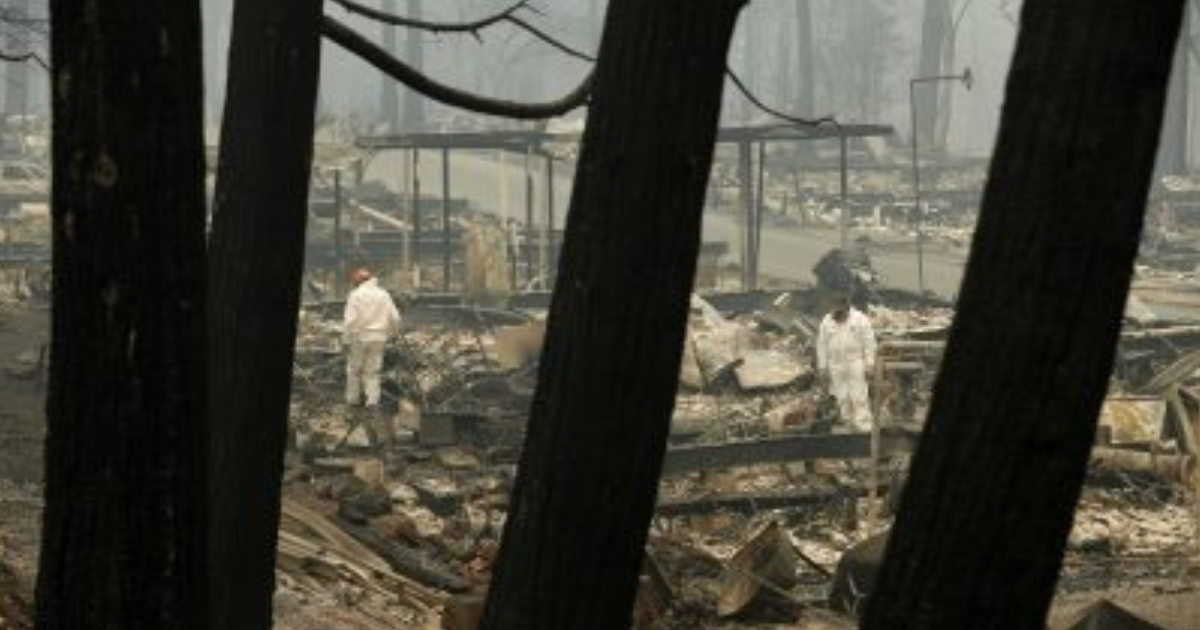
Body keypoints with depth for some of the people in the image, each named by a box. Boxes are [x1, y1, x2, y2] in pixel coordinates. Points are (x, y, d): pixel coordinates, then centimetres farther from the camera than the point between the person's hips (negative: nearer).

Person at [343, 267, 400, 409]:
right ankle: (373, 399, 1)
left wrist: (347, 339, -8)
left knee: (354, 369, 11)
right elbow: (395, 318, 5)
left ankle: (353, 398, 18)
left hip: (359, 338, -4)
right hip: (378, 339, 4)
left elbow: (350, 320, -16)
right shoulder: (383, 295, 3)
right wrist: (389, 333, 21)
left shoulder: (356, 295, -10)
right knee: (372, 371, 10)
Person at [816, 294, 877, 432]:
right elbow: (822, 345, 8)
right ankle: (849, 425, 12)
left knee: (859, 397, -8)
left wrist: (869, 364, -7)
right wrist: (823, 368, 6)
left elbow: (869, 342, -4)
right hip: (836, 366, 3)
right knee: (842, 399, 4)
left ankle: (864, 428, -8)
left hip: (855, 364, -3)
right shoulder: (826, 322, 4)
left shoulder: (860, 320, -4)